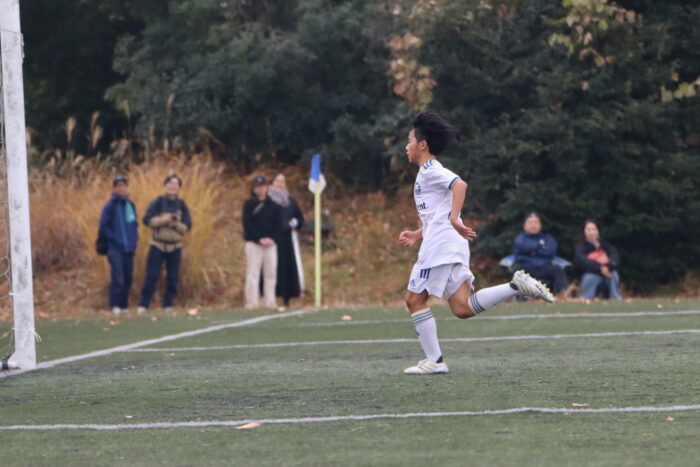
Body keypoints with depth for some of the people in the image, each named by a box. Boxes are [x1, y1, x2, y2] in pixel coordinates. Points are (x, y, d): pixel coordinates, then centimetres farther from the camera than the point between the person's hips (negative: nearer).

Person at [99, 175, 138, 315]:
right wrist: (114, 239, -11)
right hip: (115, 249, -6)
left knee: (128, 279, 7)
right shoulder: (110, 206, -5)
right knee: (118, 279, -14)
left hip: (129, 249, 6)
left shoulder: (131, 205, 11)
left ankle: (124, 306, 15)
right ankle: (115, 307, -11)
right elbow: (103, 226, -5)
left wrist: (135, 239, 6)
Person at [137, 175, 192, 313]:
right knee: (151, 276, -7)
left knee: (173, 278, 3)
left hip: (175, 247, 3)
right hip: (158, 245, -3)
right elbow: (147, 219, -9)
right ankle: (143, 305, -2)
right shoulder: (157, 202, -2)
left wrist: (176, 224, -17)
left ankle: (168, 305, 12)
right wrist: (163, 219, -19)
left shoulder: (182, 205, 4)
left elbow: (187, 226, 2)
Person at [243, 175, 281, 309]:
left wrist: (273, 238, -9)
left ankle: (270, 301, 6)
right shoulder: (249, 204, 1)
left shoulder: (273, 204, 11)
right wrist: (259, 239, -15)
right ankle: (252, 302, -7)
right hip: (253, 243, -3)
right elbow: (247, 223, -7)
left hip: (271, 243, 3)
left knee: (271, 273, 3)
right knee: (253, 272, -6)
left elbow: (278, 223, 8)